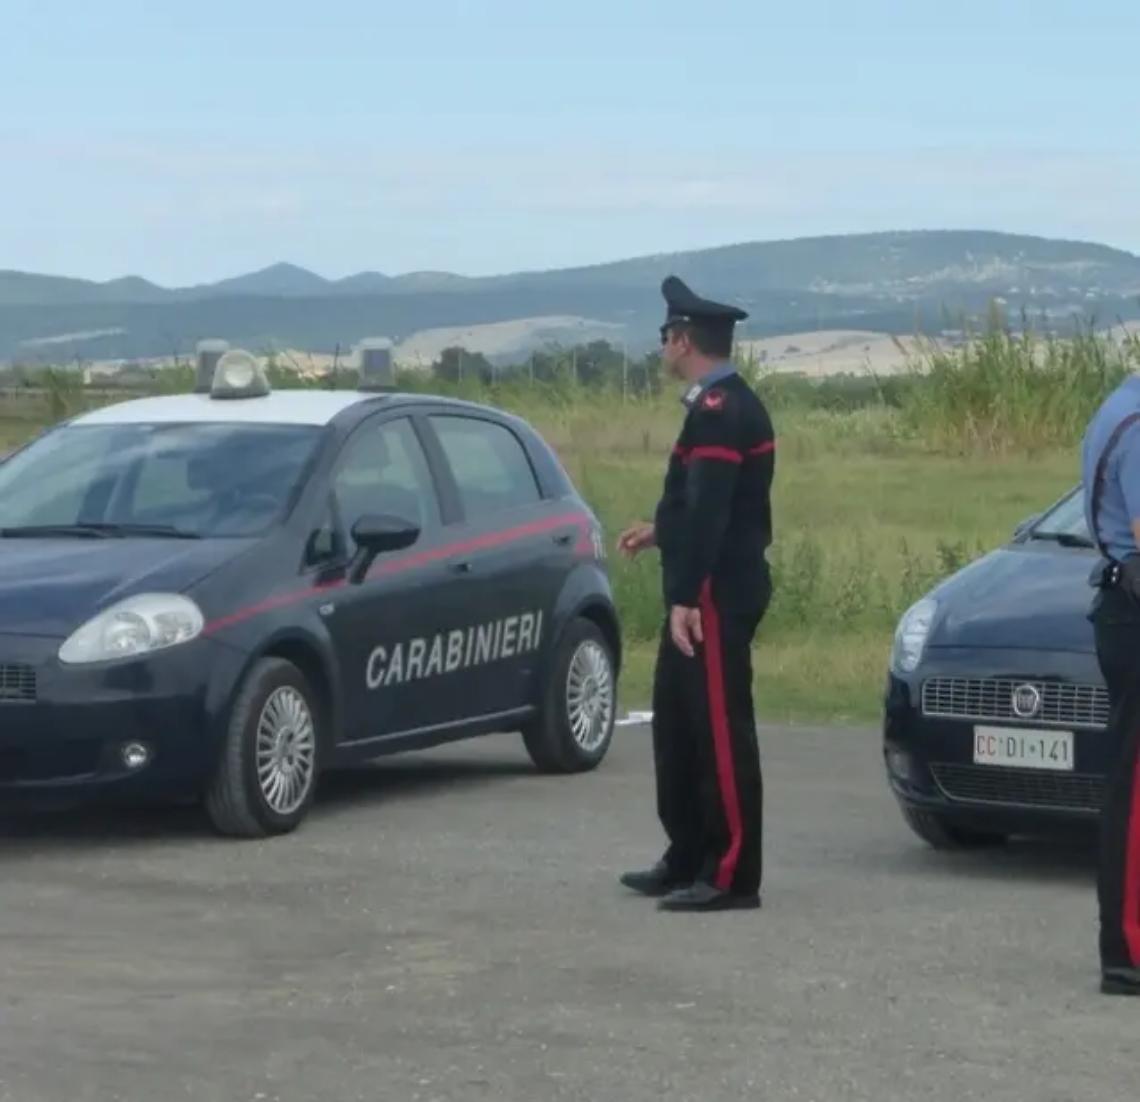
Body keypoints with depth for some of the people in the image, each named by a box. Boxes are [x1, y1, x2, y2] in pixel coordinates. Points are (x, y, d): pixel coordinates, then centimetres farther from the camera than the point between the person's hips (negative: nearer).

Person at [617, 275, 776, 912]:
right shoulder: (725, 405, 15)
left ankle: (733, 876, -2)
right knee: (679, 725, 16)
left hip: (716, 597, -11)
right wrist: (661, 532, 26)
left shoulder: (720, 413, -17)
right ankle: (688, 861, 23)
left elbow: (711, 511, -24)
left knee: (722, 732, -6)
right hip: (709, 593, 11)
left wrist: (686, 598, -26)